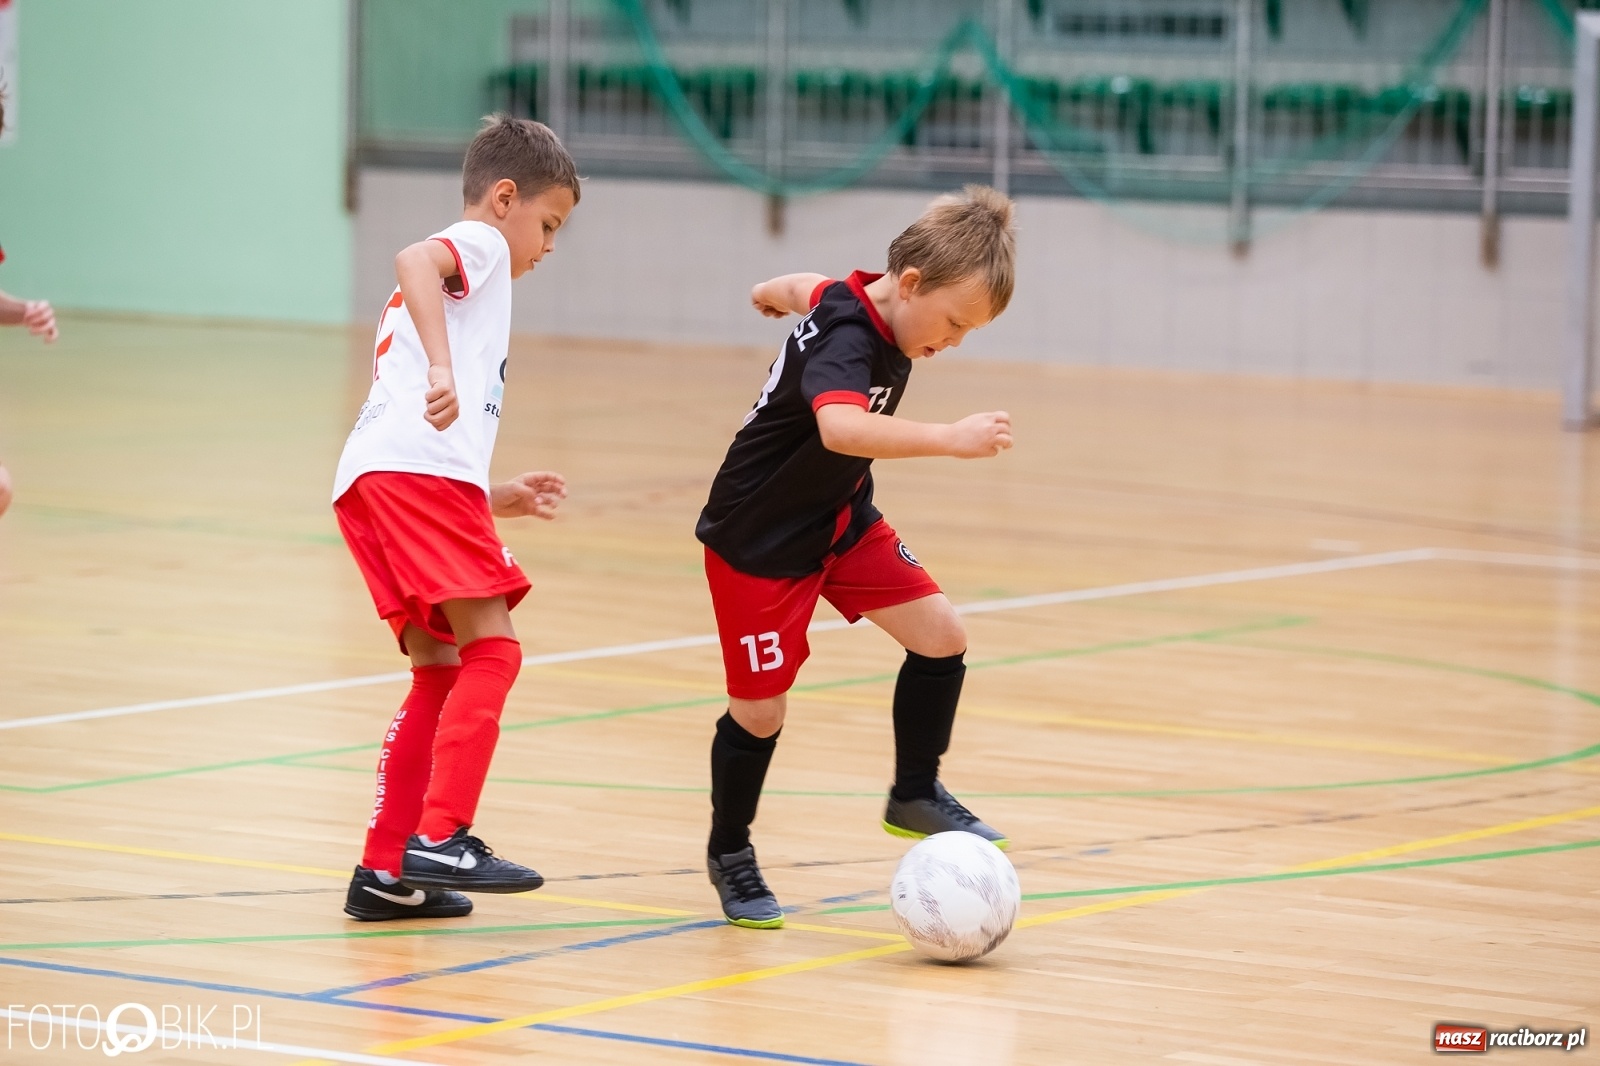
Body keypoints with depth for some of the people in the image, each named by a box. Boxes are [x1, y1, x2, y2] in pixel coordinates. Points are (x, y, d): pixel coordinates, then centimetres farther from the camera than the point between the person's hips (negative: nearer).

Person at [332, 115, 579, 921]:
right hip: (418, 470, -9)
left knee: (440, 673, 12)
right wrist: (440, 368, -30)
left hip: (372, 486, 9)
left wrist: (502, 499, 34)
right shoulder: (479, 244, 9)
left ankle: (386, 871, 10)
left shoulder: (432, 301, 37)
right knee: (491, 649, -12)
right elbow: (413, 259, -16)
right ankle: (439, 840, -21)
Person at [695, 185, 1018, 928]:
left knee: (941, 638, -1)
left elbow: (808, 288, 19)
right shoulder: (846, 340, -32)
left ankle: (915, 796, 17)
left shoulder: (854, 303, -5)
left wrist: (775, 294, 42)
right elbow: (840, 427, -54)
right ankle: (729, 853, 22)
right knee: (760, 710, -2)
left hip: (840, 520, 9)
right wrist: (949, 439, -60)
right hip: (758, 539, -9)